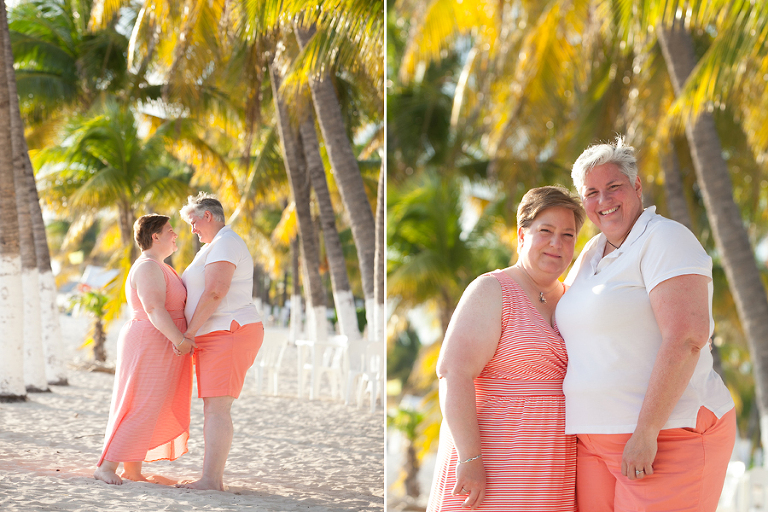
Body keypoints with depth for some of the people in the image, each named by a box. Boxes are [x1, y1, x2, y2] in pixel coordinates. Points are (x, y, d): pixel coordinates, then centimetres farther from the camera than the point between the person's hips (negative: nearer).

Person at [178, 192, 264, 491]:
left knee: (217, 408, -16)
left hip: (228, 332, -11)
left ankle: (211, 481, -21)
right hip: (215, 337, 11)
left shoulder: (224, 243, -11)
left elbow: (214, 292, -20)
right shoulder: (214, 247, 24)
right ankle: (212, 478, 6)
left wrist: (188, 333, -17)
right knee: (213, 408, 7)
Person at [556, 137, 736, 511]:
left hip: (669, 435, -8)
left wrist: (645, 432, -24)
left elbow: (687, 339, -21)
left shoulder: (666, 239, -10)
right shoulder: (593, 254, 16)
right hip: (599, 441, 8)